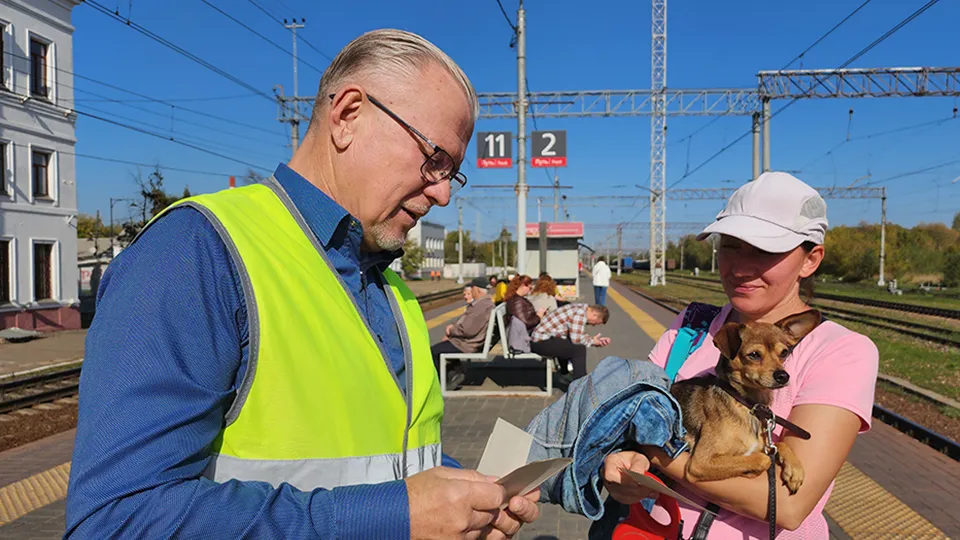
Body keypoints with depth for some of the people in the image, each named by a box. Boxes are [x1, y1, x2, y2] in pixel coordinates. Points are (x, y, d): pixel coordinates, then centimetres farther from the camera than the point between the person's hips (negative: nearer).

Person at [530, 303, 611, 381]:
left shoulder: (582, 308, 12)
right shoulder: (580, 314, -18)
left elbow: (580, 334, 22)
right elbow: (576, 339, -20)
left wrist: (598, 341, 12)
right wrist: (592, 341, -4)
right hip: (541, 343, -11)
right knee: (579, 349, -17)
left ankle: (564, 374, 43)